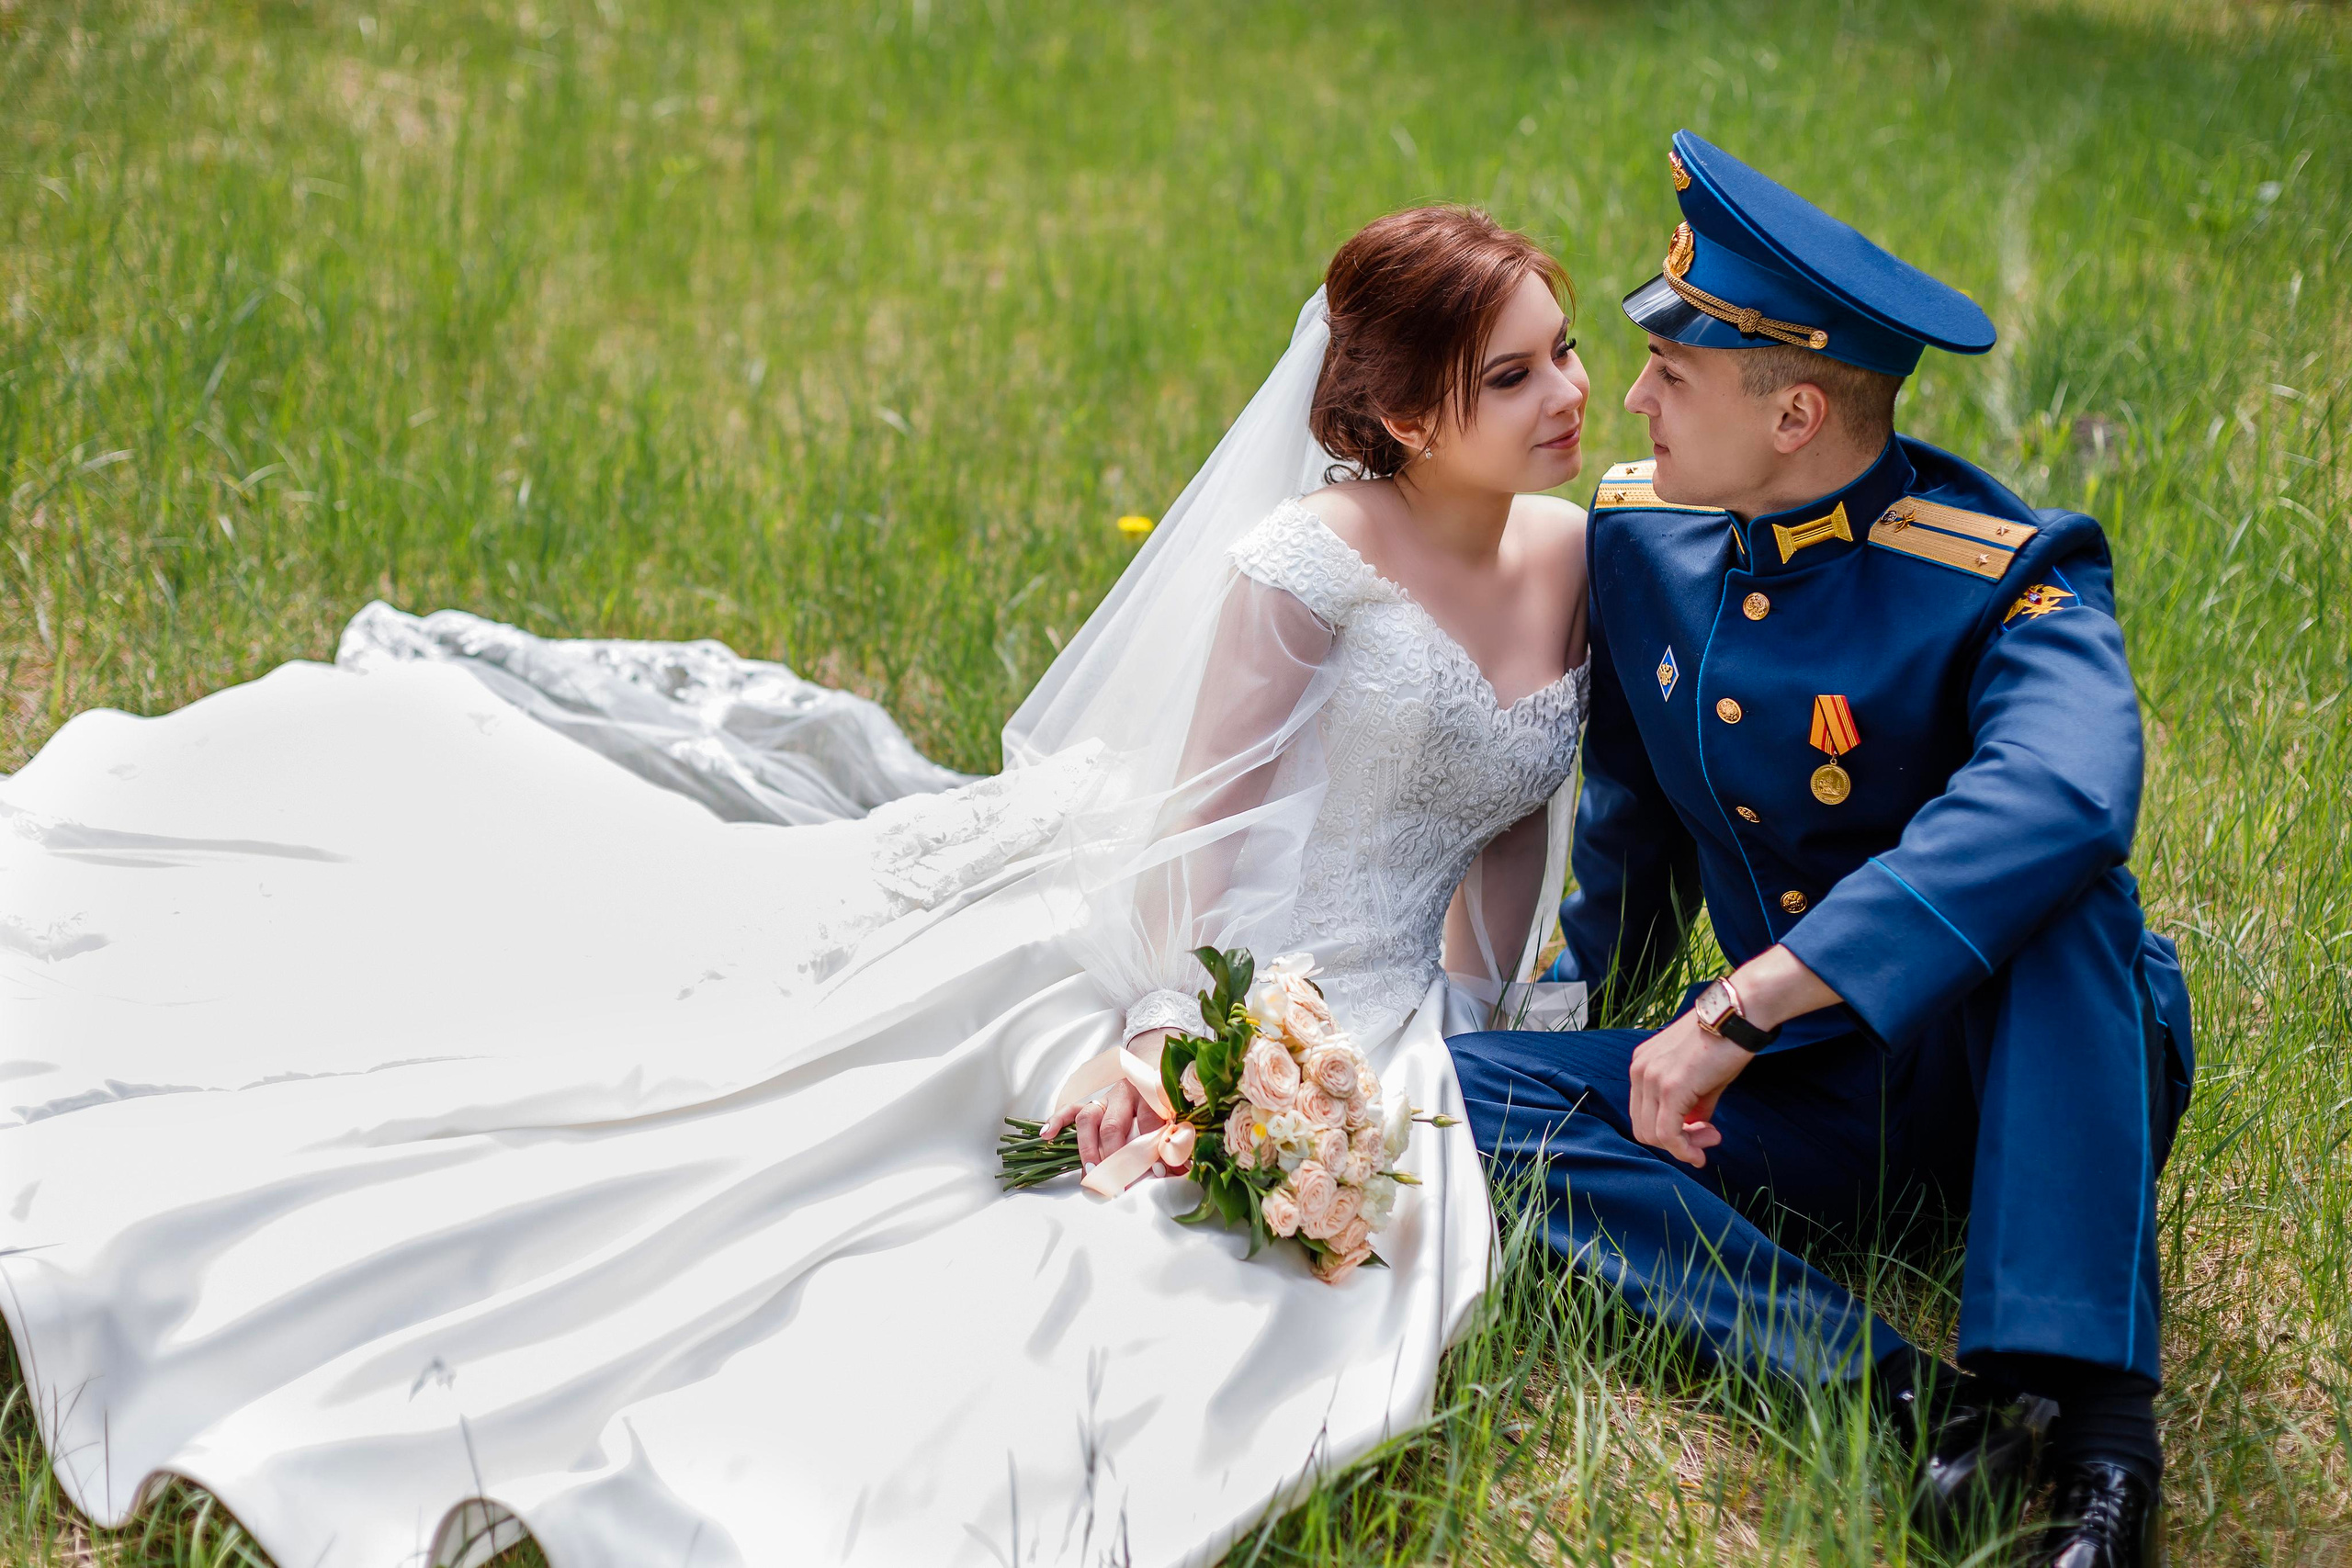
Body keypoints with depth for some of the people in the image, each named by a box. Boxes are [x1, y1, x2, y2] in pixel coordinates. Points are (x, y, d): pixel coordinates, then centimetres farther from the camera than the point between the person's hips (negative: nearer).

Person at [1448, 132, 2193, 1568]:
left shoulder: (2006, 579, -22)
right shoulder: (1640, 537, -1)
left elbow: (2063, 798, -44)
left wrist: (1735, 1015, -46)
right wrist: (1592, 1011, 25)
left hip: (2046, 1075, -6)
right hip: (1818, 1098, 6)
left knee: (2050, 885, -37)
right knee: (1452, 1089, -16)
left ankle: (2090, 1412, -40)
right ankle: (1910, 1400, -31)